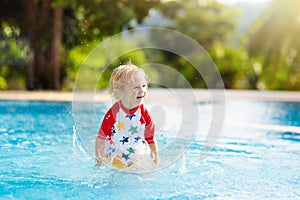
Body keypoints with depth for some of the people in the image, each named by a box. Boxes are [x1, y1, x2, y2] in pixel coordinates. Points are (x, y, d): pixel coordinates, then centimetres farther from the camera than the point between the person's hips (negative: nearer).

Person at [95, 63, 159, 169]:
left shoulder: (144, 113, -10)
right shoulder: (113, 114, -18)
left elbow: (151, 141, 0)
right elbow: (101, 139, -9)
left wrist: (156, 166, 1)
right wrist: (99, 163, -6)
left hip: (138, 162, 2)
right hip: (114, 160, -2)